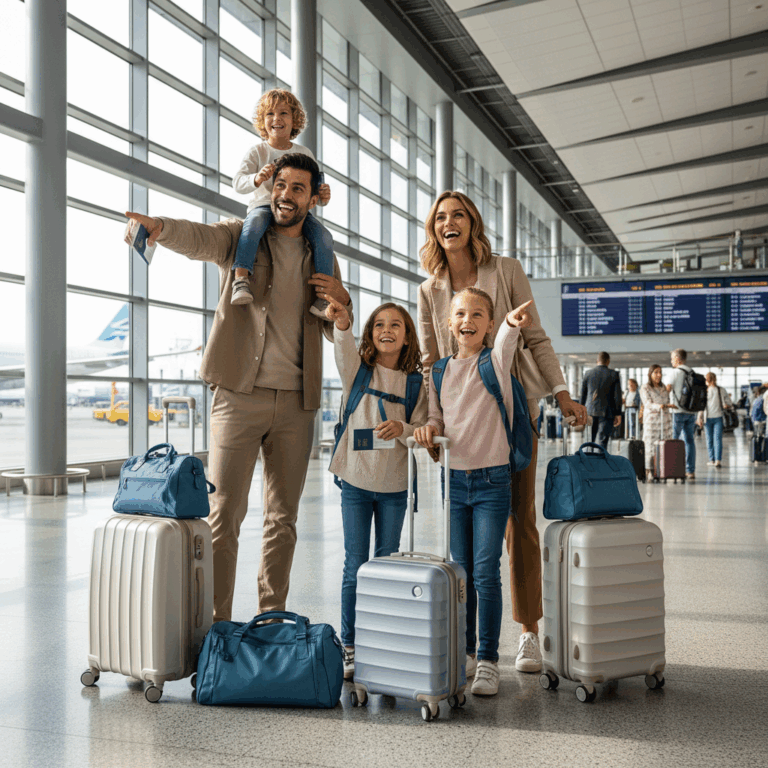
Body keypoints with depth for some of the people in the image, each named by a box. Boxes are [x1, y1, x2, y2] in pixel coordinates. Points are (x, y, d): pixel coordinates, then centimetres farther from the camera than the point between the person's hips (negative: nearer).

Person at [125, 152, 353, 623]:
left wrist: (342, 301, -2)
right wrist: (157, 227, -40)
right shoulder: (240, 237, 6)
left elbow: (335, 333, 21)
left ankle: (272, 616, 21)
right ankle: (216, 623, 3)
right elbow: (197, 238, -17)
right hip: (240, 394, -3)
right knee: (224, 514, -5)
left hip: (296, 400, 4)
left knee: (284, 518, 9)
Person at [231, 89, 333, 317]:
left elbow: (315, 188, 15)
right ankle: (241, 279, -42)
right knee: (254, 225, -38)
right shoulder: (257, 152, 5)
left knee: (324, 237, -24)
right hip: (264, 206, -2)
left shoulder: (304, 154, 13)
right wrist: (257, 179, -31)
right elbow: (238, 182, -8)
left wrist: (323, 196, -11)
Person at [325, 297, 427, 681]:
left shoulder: (416, 384, 0)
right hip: (355, 481, -1)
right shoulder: (358, 371, -3)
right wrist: (342, 323, -46)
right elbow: (345, 349, -25)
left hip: (394, 486, 1)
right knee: (355, 567, 3)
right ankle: (349, 647, 14)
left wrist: (403, 429, -23)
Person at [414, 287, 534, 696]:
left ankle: (488, 660, 6)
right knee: (461, 572, 11)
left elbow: (504, 340, -27)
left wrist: (513, 322, -50)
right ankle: (465, 652, 24)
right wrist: (429, 428, -9)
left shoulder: (495, 362, -5)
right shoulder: (439, 372, 7)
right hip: (453, 478, 4)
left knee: (485, 572, -5)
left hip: (492, 479, -4)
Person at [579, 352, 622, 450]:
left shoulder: (588, 373, 5)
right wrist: (618, 414, 2)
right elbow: (617, 396, -3)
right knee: (602, 440, -5)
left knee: (591, 440, 11)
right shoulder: (614, 375, -1)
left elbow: (583, 394, 9)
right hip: (606, 412, -2)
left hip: (590, 412, 2)